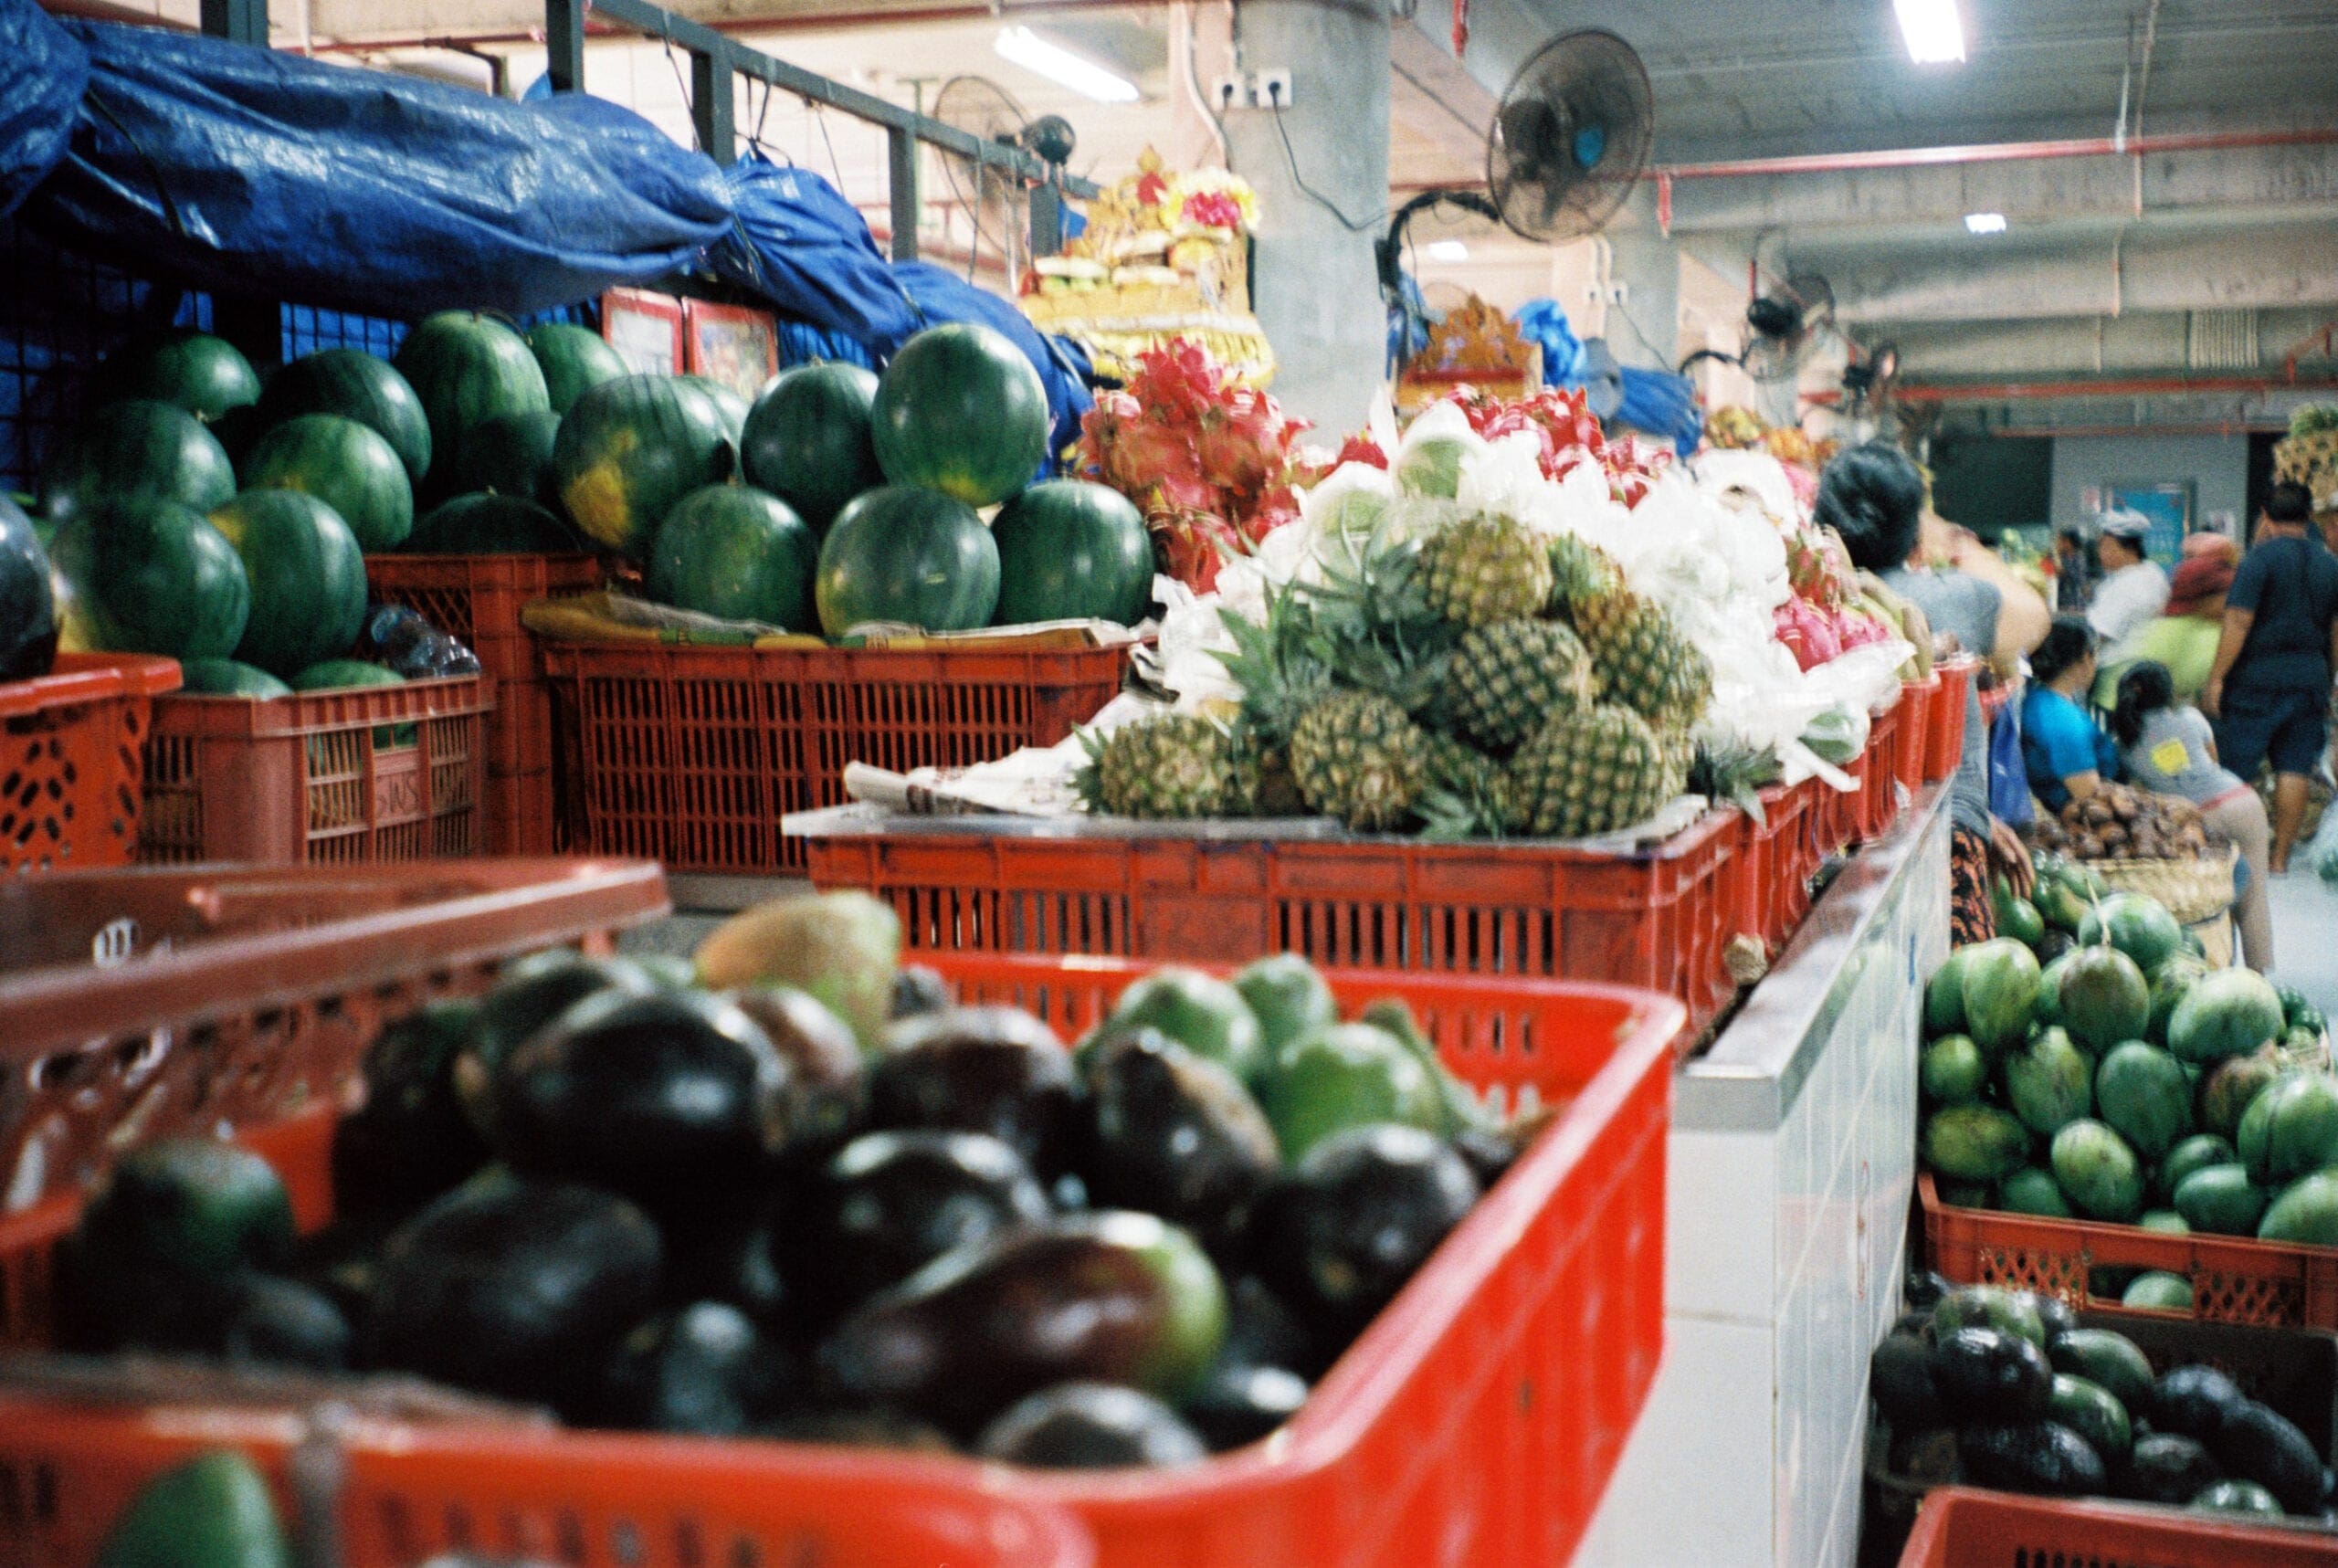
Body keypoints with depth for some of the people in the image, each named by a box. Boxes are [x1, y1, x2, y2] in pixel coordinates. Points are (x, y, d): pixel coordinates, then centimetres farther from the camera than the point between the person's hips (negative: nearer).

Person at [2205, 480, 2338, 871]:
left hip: (2258, 677, -5)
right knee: (2295, 769, 5)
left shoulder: (2260, 557, -8)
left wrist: (2216, 678, -11)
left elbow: (2239, 623, -14)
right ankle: (2279, 857, 7)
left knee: (2234, 772, 1)